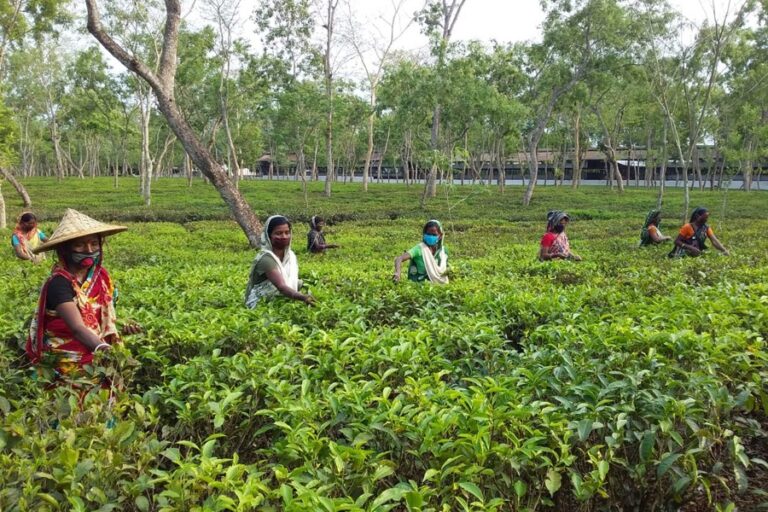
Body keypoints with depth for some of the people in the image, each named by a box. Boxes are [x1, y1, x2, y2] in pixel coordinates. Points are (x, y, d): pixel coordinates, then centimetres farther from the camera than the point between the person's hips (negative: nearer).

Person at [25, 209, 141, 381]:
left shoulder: (101, 276, 3)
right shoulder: (59, 283, -16)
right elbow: (77, 328, -28)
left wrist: (121, 329, -10)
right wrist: (104, 349, -45)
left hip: (94, 352, 6)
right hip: (67, 361, -5)